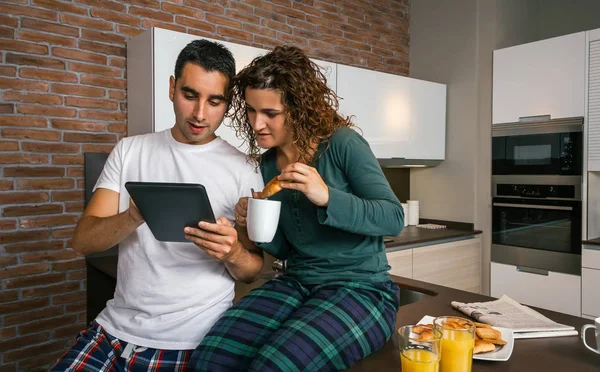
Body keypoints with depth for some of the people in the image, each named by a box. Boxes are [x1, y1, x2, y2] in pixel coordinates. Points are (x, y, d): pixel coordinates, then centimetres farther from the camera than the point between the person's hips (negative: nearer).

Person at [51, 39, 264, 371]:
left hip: (193, 341, -2)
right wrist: (133, 218, -25)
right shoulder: (129, 151, 3)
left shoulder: (242, 169, -5)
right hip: (116, 328, 3)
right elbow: (82, 241, -4)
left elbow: (252, 272, 0)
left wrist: (233, 253, -23)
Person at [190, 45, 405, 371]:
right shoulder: (268, 165, 6)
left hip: (360, 287, -4)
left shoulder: (343, 143, -10)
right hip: (297, 283, 5)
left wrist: (327, 197, -28)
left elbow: (394, 218, -13)